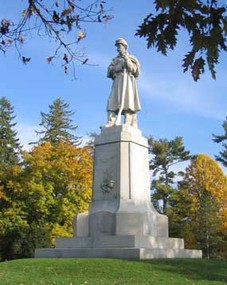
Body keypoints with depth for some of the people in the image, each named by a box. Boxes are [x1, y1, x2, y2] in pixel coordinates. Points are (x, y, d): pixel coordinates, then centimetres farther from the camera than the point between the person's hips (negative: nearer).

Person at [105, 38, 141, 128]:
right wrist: (118, 67, -4)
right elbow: (109, 71, 12)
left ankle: (128, 125, -24)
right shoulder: (115, 60, 26)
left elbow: (134, 70, -2)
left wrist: (126, 58, -4)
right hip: (117, 83, 4)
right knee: (112, 102, -12)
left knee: (127, 103, -16)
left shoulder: (131, 58, 14)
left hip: (127, 82, -4)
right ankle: (111, 123, -22)